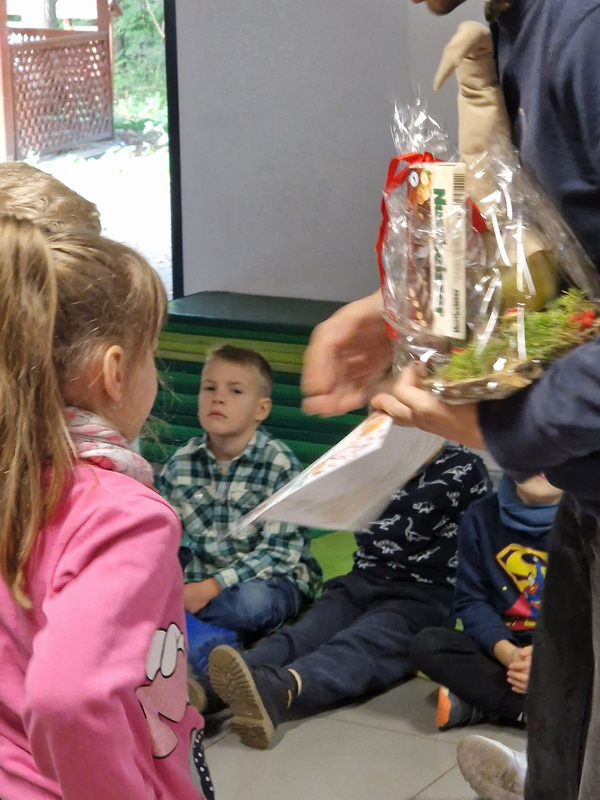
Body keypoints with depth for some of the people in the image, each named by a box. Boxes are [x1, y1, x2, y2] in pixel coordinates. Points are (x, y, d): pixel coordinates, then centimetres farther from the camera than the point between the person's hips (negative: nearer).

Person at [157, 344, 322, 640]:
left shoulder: (280, 465, -15)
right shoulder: (182, 463, -2)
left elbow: (279, 552, -19)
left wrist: (211, 587, -26)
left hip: (272, 578, -4)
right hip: (202, 571, 5)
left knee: (252, 603, -37)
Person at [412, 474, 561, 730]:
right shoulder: (482, 517, 2)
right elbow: (471, 601, -1)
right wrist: (507, 653, -20)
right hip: (501, 645, 3)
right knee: (426, 644, -24)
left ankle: (477, 704, -27)